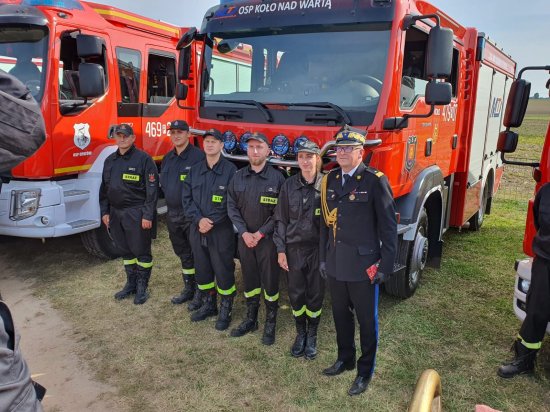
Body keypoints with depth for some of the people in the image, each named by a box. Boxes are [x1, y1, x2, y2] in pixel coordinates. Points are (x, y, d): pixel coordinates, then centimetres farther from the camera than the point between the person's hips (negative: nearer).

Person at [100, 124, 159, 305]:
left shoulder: (143, 159, -9)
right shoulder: (110, 160, 12)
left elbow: (152, 189, -13)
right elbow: (104, 188, 17)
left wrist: (148, 215, -16)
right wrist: (105, 212, 11)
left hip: (136, 213, -6)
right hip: (116, 213, 7)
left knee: (141, 251, 3)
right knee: (126, 250, 15)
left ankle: (142, 287, 16)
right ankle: (131, 284, 29)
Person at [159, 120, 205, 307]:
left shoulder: (198, 156, -13)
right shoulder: (167, 158, 12)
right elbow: (163, 184, 21)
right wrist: (169, 197, 10)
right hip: (173, 215, 8)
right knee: (183, 254, 18)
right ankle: (188, 288, 32)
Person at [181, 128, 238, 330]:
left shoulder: (230, 170, -7)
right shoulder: (195, 170, 8)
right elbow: (187, 199, 5)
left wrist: (212, 222, -15)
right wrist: (199, 220, -10)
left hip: (221, 231, -5)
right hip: (197, 230, 5)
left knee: (223, 271, 3)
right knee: (202, 269, 15)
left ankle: (225, 310, 20)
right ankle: (208, 305, 33)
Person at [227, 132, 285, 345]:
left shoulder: (277, 178, -7)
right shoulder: (238, 177, 5)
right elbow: (231, 207, 4)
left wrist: (261, 233, -12)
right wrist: (244, 232, -8)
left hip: (268, 239, -3)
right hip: (245, 238, 4)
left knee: (270, 281, 4)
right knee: (249, 280, 14)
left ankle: (271, 323, 20)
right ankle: (251, 319, 29)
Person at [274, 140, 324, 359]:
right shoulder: (289, 185, 0)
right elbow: (281, 219, 3)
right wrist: (281, 250, -1)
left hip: (319, 248, -1)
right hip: (294, 249, 2)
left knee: (315, 294, 9)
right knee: (296, 294, 10)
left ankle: (312, 336, 29)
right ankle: (300, 333, 32)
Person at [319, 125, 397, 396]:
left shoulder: (375, 181, -11)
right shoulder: (329, 181, 7)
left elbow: (388, 226, -10)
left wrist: (386, 265, -12)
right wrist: (323, 258, 12)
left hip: (362, 265, -5)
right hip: (335, 264, 5)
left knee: (367, 319, 10)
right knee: (341, 315, 19)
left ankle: (366, 371, 27)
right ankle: (345, 359, 39)